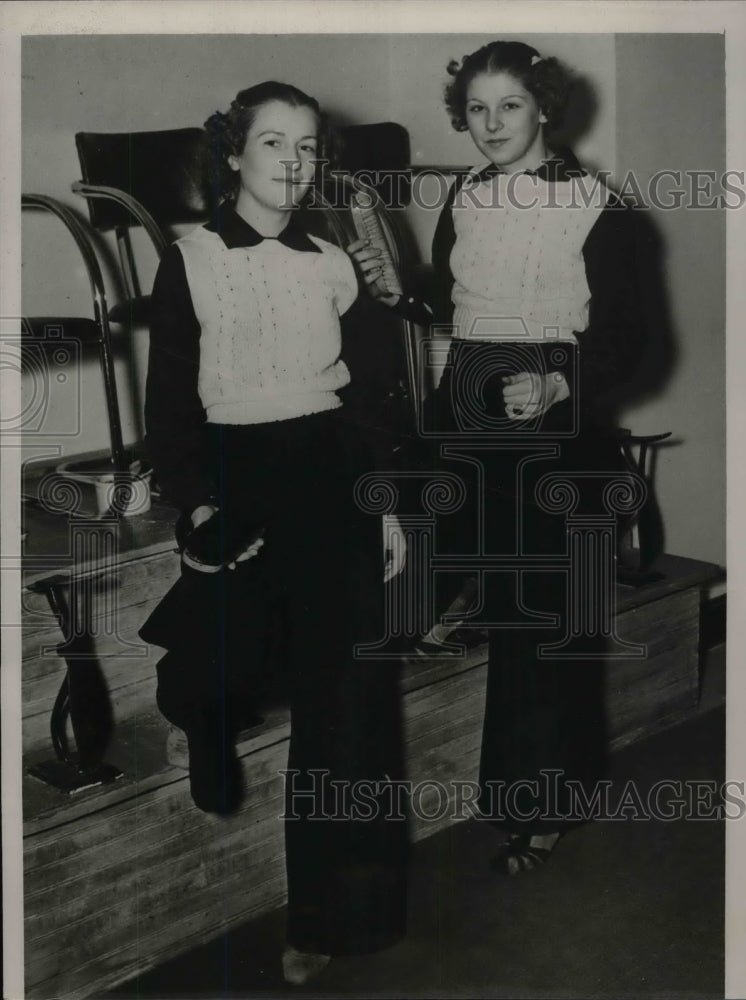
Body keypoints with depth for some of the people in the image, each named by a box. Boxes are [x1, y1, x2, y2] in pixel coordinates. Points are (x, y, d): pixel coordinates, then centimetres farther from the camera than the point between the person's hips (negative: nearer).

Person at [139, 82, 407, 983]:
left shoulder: (333, 264, 8)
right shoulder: (189, 262, 1)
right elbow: (168, 402, -3)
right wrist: (198, 505, -13)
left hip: (333, 479, 2)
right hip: (236, 482, -1)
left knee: (342, 695, 0)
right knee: (220, 681, 1)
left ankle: (328, 913, 11)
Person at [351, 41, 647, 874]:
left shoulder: (596, 210, -8)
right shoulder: (465, 199, 8)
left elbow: (622, 342, -8)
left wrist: (557, 387, -25)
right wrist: (396, 293, -1)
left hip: (556, 429, -5)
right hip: (468, 417, 5)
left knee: (542, 616, -1)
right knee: (492, 609, 8)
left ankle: (546, 806, 14)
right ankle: (512, 783, 25)